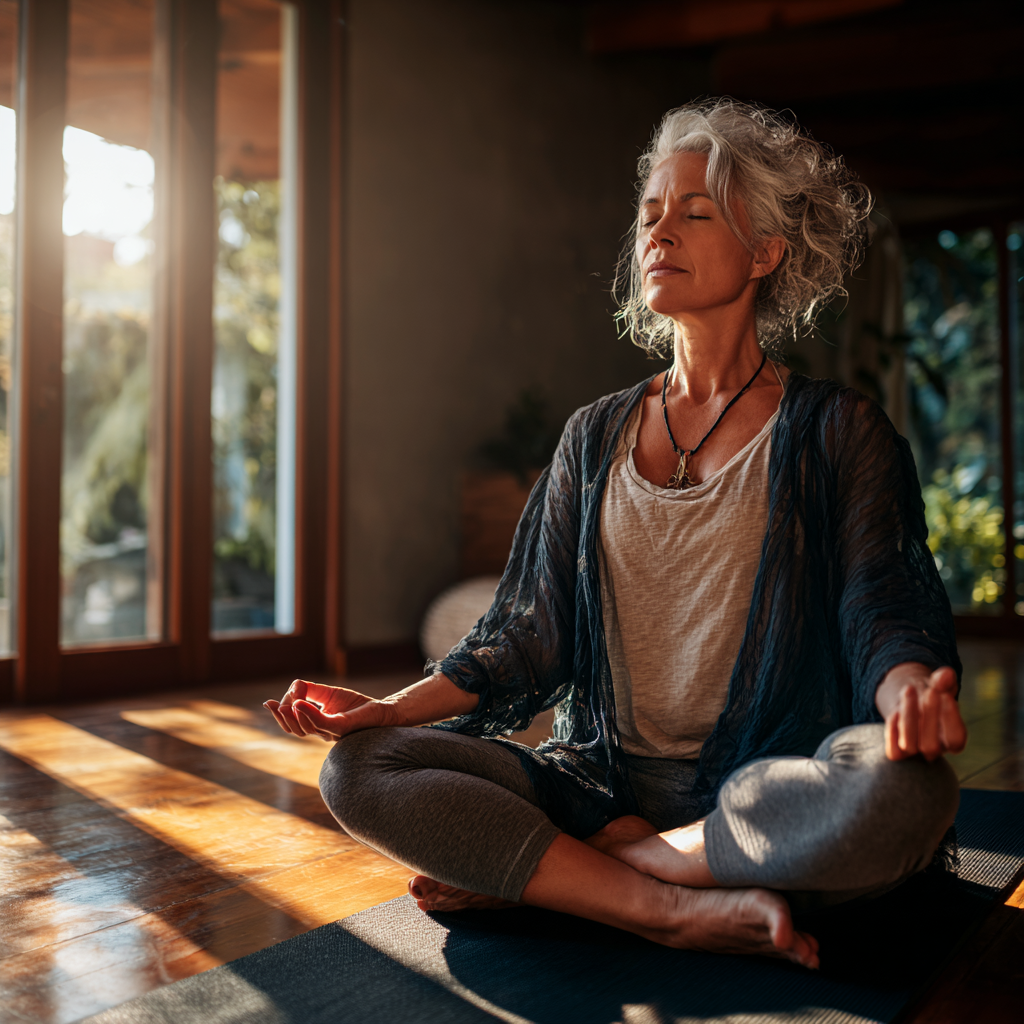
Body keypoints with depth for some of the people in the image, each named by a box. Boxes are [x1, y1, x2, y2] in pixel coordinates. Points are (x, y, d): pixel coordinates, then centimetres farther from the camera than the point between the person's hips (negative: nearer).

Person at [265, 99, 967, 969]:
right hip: (608, 782, 3)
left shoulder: (836, 431, 3)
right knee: (359, 771, -16)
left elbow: (886, 613, -5)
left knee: (900, 790, -37)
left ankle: (529, 874, -20)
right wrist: (392, 707, -1)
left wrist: (912, 689, -29)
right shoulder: (596, 438, 14)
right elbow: (530, 635, 12)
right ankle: (688, 909, -23)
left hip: (770, 794, -2)